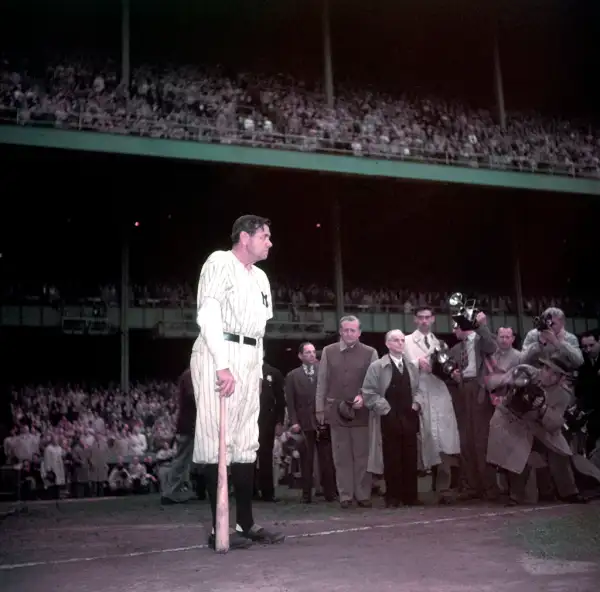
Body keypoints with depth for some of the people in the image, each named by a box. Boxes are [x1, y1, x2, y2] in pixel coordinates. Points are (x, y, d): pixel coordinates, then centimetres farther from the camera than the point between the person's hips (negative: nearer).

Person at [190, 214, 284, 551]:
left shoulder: (260, 277, 22)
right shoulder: (220, 262, -3)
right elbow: (208, 315, -14)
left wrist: (258, 371, 15)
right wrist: (222, 366, -20)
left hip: (249, 361, 9)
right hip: (219, 356, -9)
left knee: (246, 444, 8)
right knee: (218, 441, -8)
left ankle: (246, 523, 14)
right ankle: (218, 529, -4)